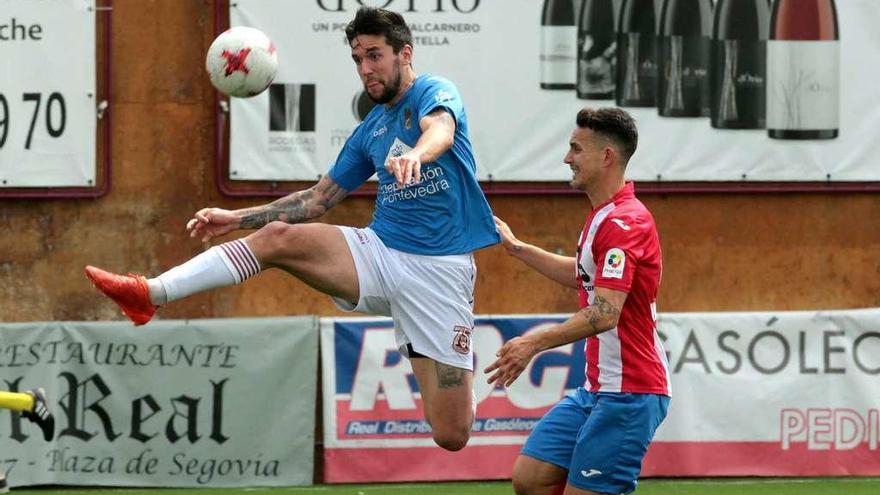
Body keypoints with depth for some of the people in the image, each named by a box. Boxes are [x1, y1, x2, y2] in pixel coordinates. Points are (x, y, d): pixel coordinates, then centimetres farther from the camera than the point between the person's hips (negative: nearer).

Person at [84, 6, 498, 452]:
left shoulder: (435, 93, -4)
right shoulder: (369, 131, 16)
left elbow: (441, 130, -29)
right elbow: (318, 200, 24)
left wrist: (415, 155, -53)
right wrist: (237, 219, 16)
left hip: (439, 269, -5)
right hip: (381, 252, 5)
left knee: (452, 435, -12)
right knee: (277, 236, -20)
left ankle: (463, 374, 24)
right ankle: (151, 294, -25)